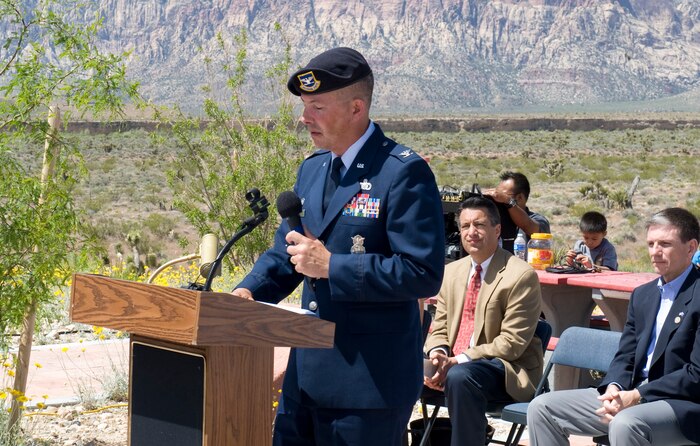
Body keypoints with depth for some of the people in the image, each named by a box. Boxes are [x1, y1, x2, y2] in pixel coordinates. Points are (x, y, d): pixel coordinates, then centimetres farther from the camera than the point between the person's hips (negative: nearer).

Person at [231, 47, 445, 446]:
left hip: (370, 381, -8)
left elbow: (423, 273, -20)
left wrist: (331, 266, -19)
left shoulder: (404, 173, -13)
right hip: (307, 373, 8)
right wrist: (248, 291, -2)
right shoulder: (311, 170, 12)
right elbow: (285, 254, 18)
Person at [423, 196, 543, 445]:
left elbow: (511, 343, -16)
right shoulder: (451, 271, 11)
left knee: (460, 376, -36)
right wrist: (437, 355, -11)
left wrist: (459, 360, -22)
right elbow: (439, 330, 13)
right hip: (453, 364, 6)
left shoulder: (520, 276, -11)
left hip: (507, 370, -6)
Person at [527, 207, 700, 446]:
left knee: (624, 424, -39)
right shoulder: (642, 294, 17)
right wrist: (614, 388, -8)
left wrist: (636, 397, -19)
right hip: (631, 396, 8)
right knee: (541, 408, -3)